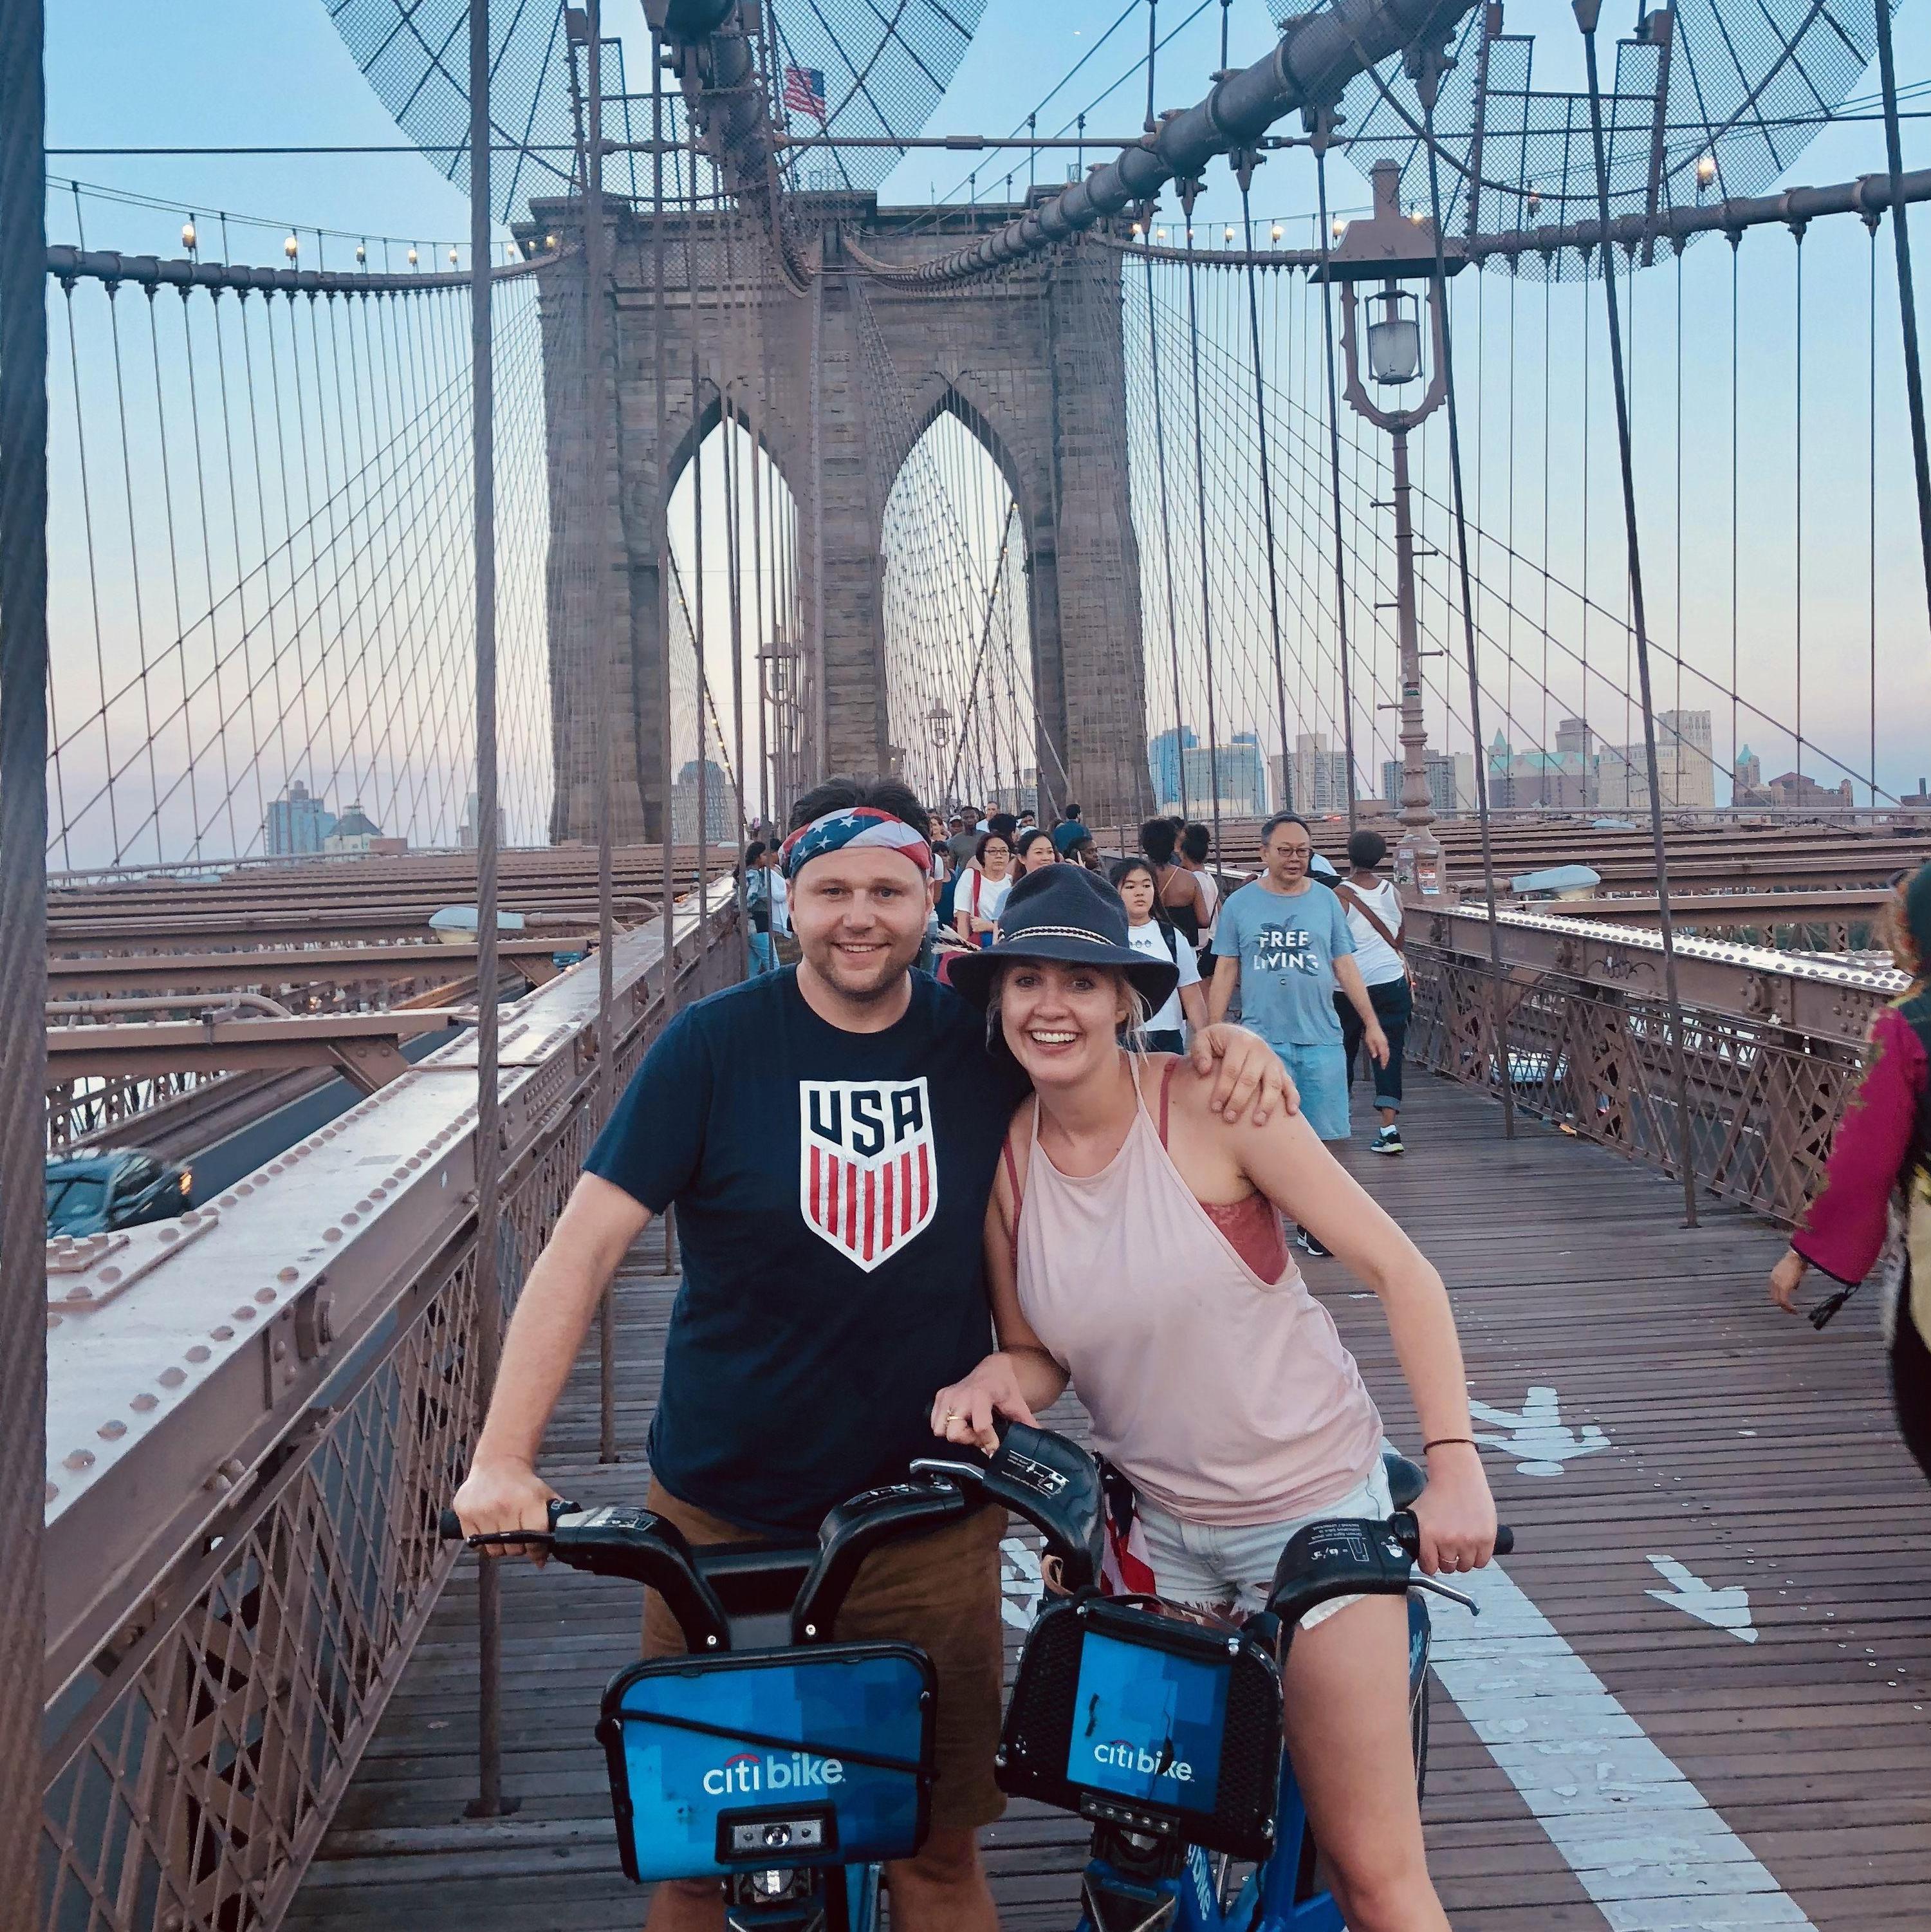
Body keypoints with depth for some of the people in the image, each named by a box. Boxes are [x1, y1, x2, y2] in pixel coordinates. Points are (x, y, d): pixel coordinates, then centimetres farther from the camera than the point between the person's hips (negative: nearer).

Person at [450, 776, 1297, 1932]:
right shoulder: (714, 1046, -7)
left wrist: (1224, 1043, -9)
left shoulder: (984, 1043, -1)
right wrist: (504, 1454, -19)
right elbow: (586, 1248, -9)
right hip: (722, 1521, -1)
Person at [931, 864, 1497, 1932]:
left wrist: (1454, 1461, -21)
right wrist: (994, 1379, -16)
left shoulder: (1205, 1102, -17)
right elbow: (1039, 1356, 6)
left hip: (1313, 1505, -4)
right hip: (1157, 1519, 4)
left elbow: (1400, 1270, -14)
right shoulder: (1004, 1156, -5)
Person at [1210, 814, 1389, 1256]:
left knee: (1322, 1137, 2)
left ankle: (1313, 1223, 14)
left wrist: (1371, 1023, 7)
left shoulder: (1326, 901, 9)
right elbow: (1225, 971, 6)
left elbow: (1345, 966, 11)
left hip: (1322, 1039, 2)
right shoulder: (1240, 904, 4)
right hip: (1263, 1039, -2)